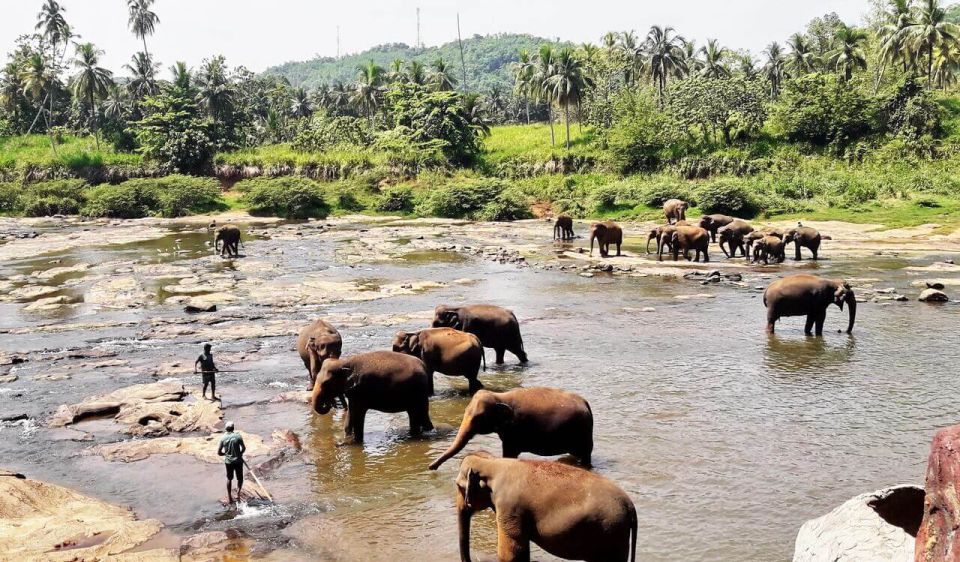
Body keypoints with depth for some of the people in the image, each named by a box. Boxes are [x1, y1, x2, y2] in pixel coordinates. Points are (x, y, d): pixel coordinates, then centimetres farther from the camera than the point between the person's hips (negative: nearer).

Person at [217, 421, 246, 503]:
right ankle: (238, 493, -4)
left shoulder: (223, 438, -7)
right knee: (240, 478, 15)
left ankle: (230, 497, 20)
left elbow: (219, 452, -4)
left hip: (228, 462, 2)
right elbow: (243, 448, -11)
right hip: (238, 460, -2)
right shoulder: (238, 436, -12)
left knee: (229, 479, 17)